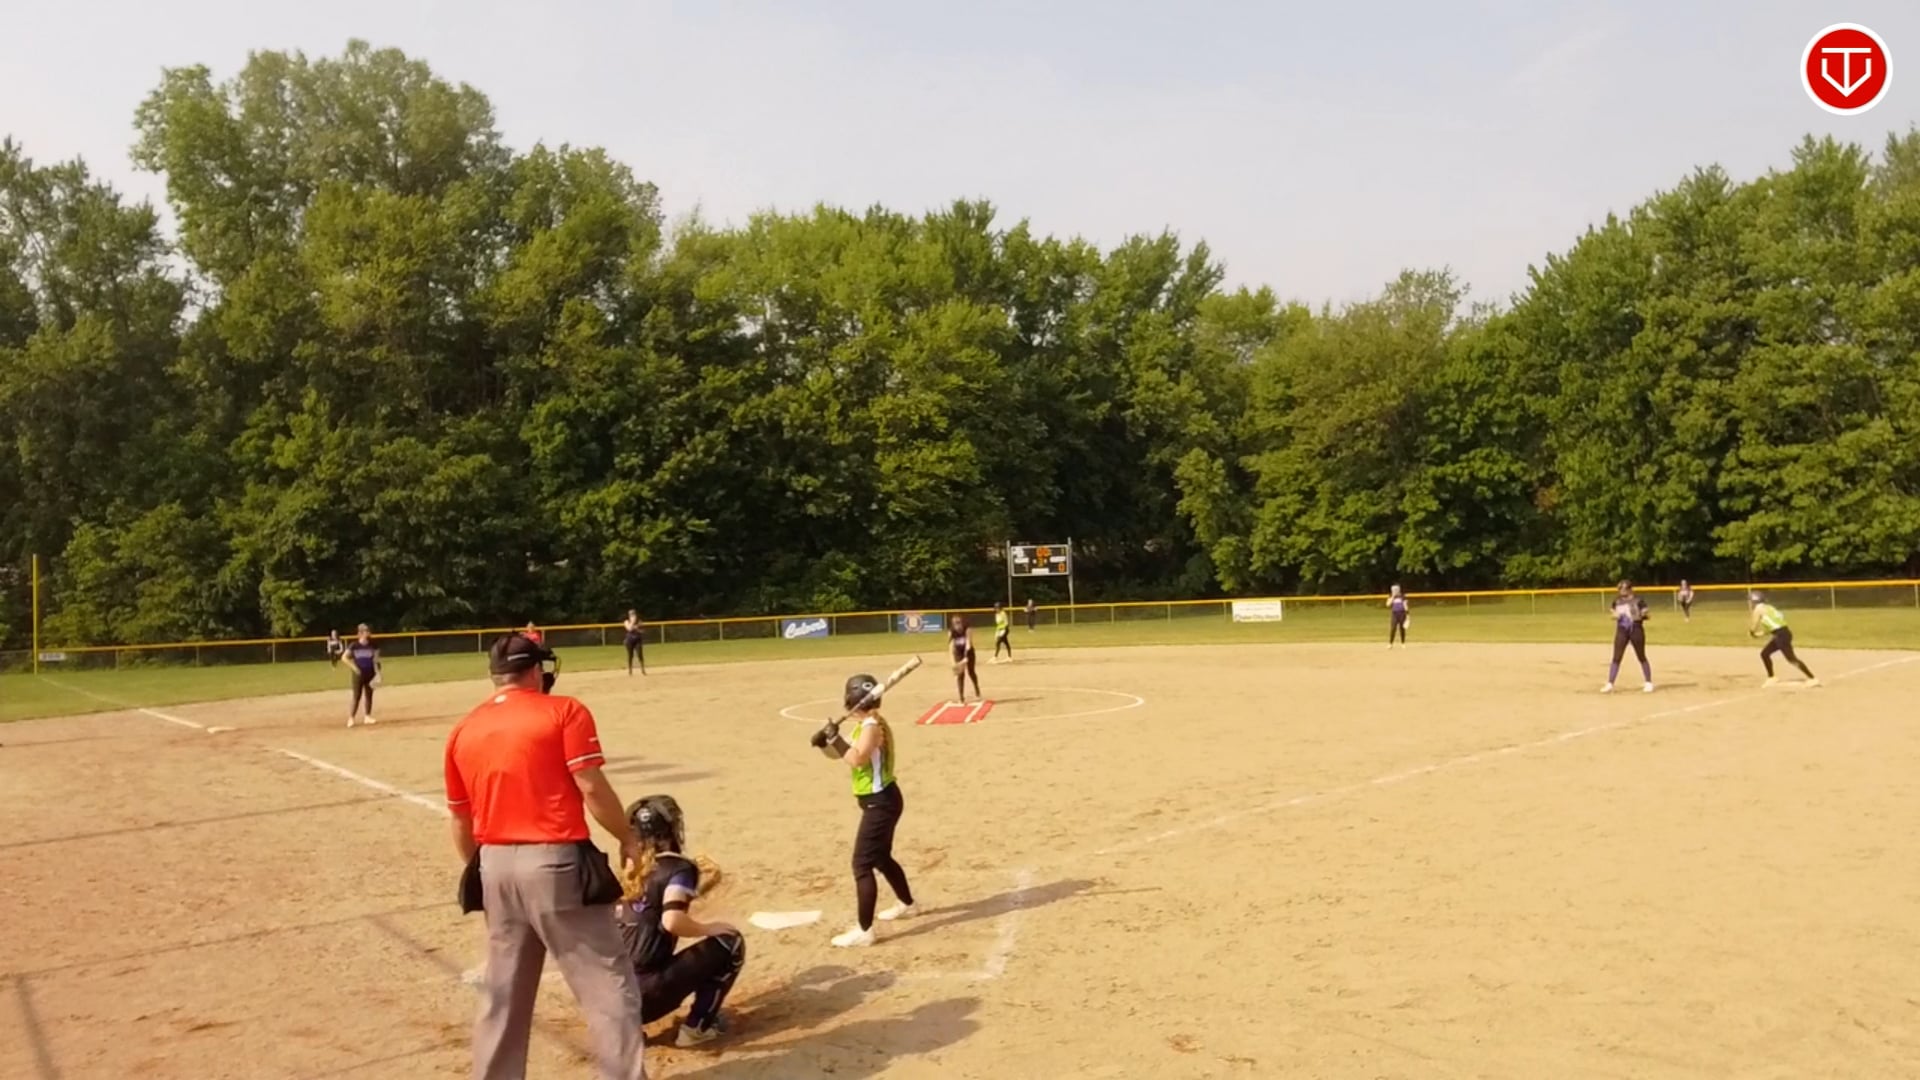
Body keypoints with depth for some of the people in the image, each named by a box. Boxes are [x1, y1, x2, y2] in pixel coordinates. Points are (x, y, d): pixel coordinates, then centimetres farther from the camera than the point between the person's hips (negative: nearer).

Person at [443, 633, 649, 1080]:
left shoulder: (463, 731, 10)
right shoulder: (563, 711, -5)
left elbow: (460, 820, 14)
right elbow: (592, 789, -12)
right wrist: (628, 838, 1)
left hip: (496, 864, 6)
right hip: (555, 862, -6)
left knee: (502, 992, 18)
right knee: (608, 982, 0)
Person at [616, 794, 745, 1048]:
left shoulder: (631, 870, 14)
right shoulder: (679, 867, -5)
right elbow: (672, 921, -19)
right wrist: (708, 928, -2)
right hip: (646, 994, -6)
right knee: (730, 943, 6)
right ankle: (697, 1026, 5)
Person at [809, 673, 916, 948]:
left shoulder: (872, 726, -20)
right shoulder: (867, 725, 11)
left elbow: (857, 759, -31)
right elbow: (841, 754, 16)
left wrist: (836, 738, -24)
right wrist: (825, 742, -2)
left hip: (881, 803, -11)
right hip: (879, 801, 11)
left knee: (862, 864, -10)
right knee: (881, 858, 26)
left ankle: (863, 931, -9)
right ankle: (906, 905, 45)